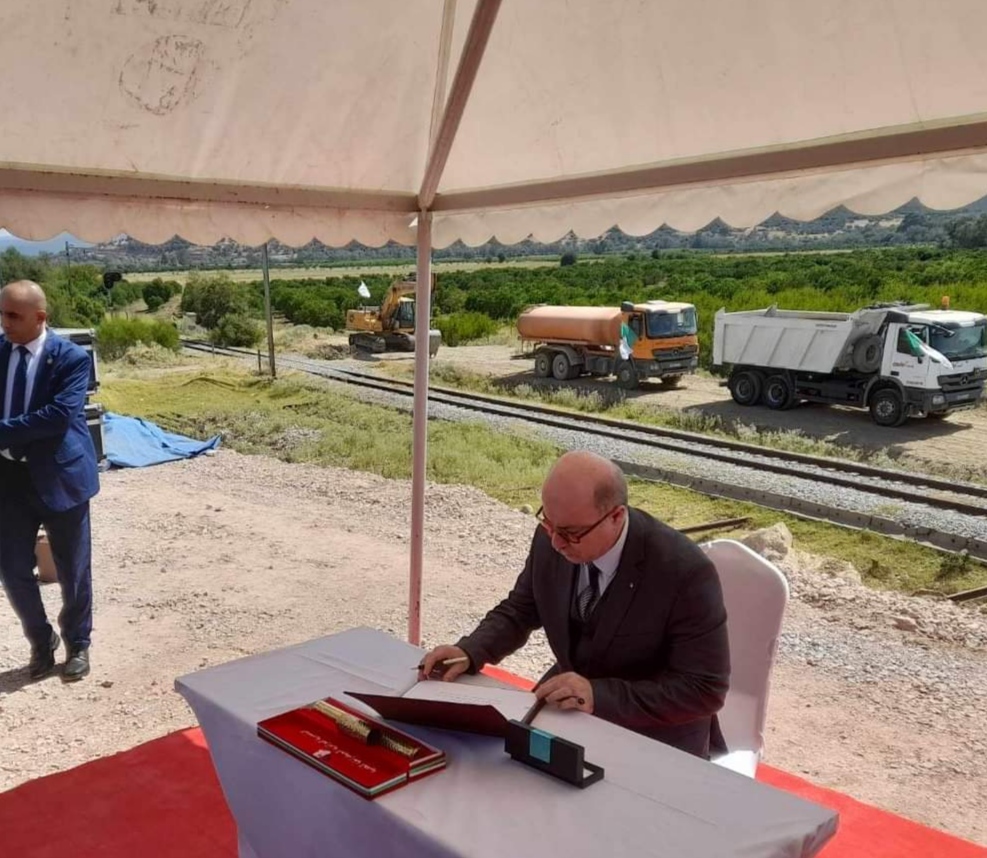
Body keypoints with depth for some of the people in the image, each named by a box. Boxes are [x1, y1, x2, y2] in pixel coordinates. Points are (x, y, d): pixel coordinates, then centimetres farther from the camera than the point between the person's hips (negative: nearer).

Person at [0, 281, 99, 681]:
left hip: (58, 475, -4)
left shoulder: (71, 358, -11)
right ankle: (41, 640, 31)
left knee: (72, 568, 9)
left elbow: (60, 415, -22)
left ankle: (77, 643, 30)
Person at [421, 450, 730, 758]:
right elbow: (520, 610, 4)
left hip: (653, 740, -5)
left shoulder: (684, 571, -26)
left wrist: (600, 695, -32)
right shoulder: (552, 538, -12)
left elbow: (704, 690, -22)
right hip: (568, 706, 6)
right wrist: (469, 651, -15)